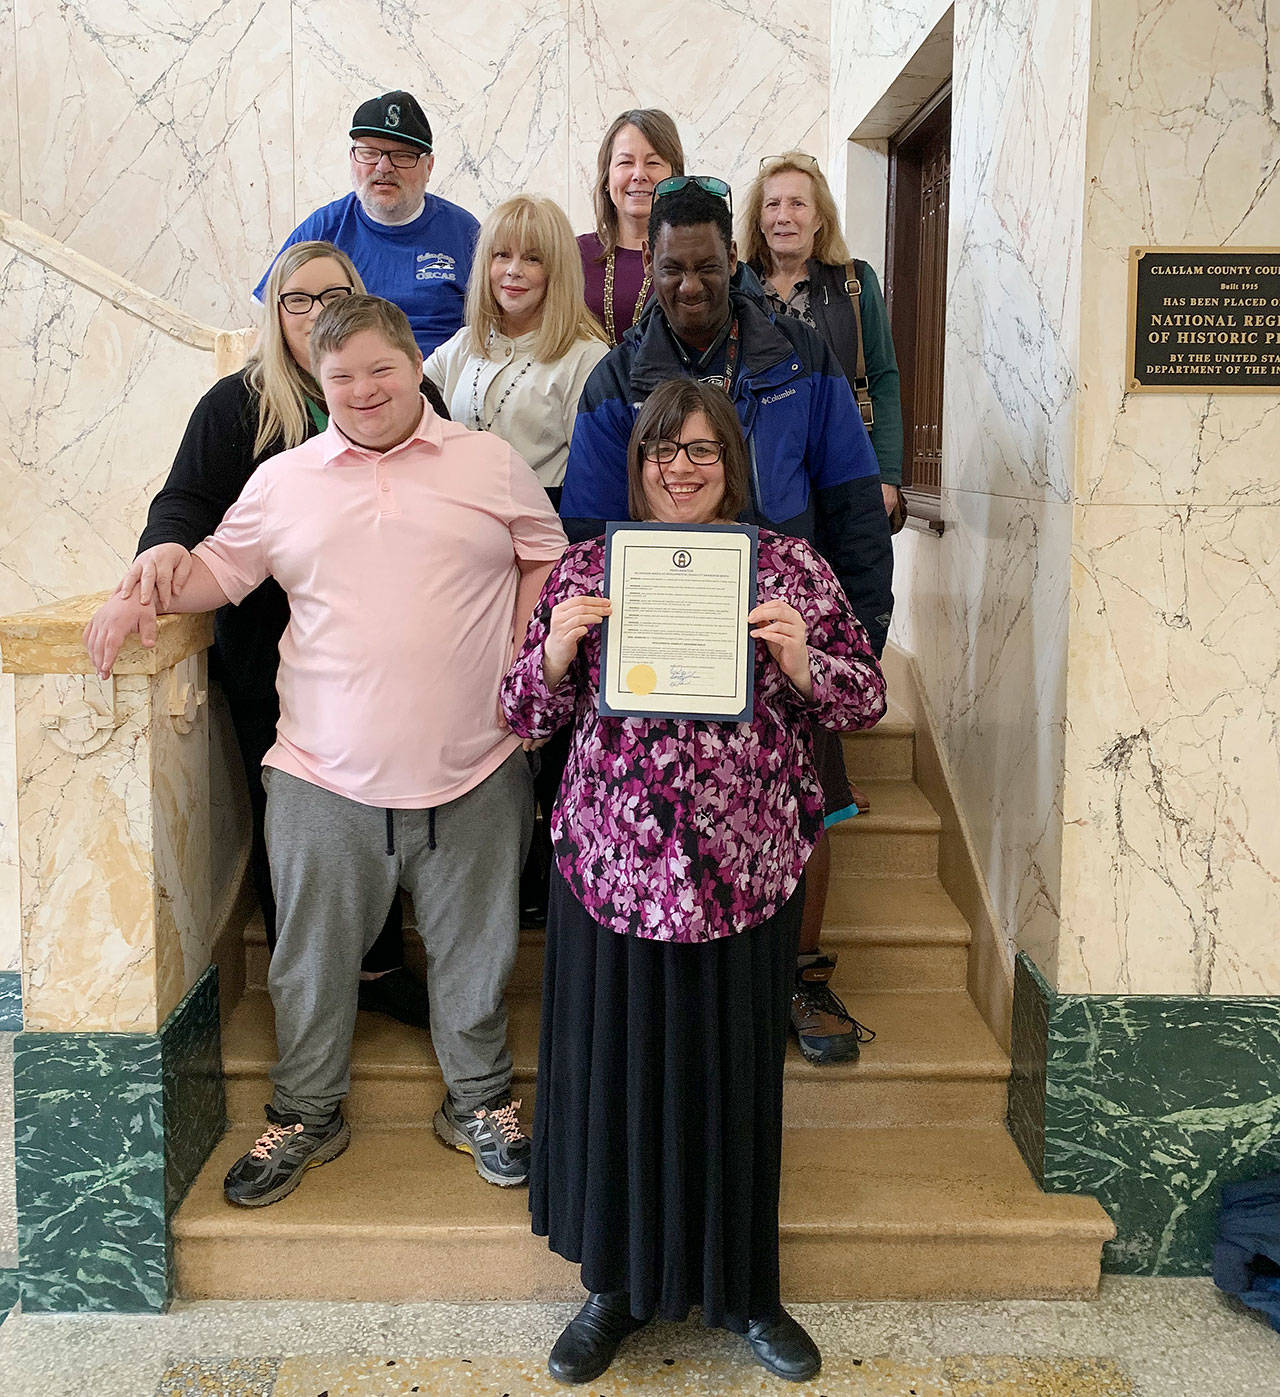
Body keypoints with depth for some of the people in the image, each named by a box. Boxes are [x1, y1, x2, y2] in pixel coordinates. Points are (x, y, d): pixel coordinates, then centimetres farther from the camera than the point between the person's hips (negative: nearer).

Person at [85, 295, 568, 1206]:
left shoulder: (489, 463, 3)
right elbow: (221, 568, 15)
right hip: (326, 778, 1)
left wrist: (522, 658, 1)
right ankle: (307, 1115, 33)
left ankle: (480, 1102, 35)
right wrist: (145, 593, -3)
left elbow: (546, 553, 11)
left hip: (473, 772, 0)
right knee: (314, 957, 12)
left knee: (474, 949, 13)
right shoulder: (283, 481, 6)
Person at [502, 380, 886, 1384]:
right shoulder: (588, 568, 5)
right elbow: (526, 717, 5)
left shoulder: (791, 566, 2)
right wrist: (557, 650, -14)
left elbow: (868, 700, 1)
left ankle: (743, 1289, 31)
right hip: (613, 867, 1)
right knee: (613, 1072, 9)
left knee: (736, 1077, 10)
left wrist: (801, 661, -18)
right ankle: (617, 1284, 31)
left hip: (746, 875, 0)